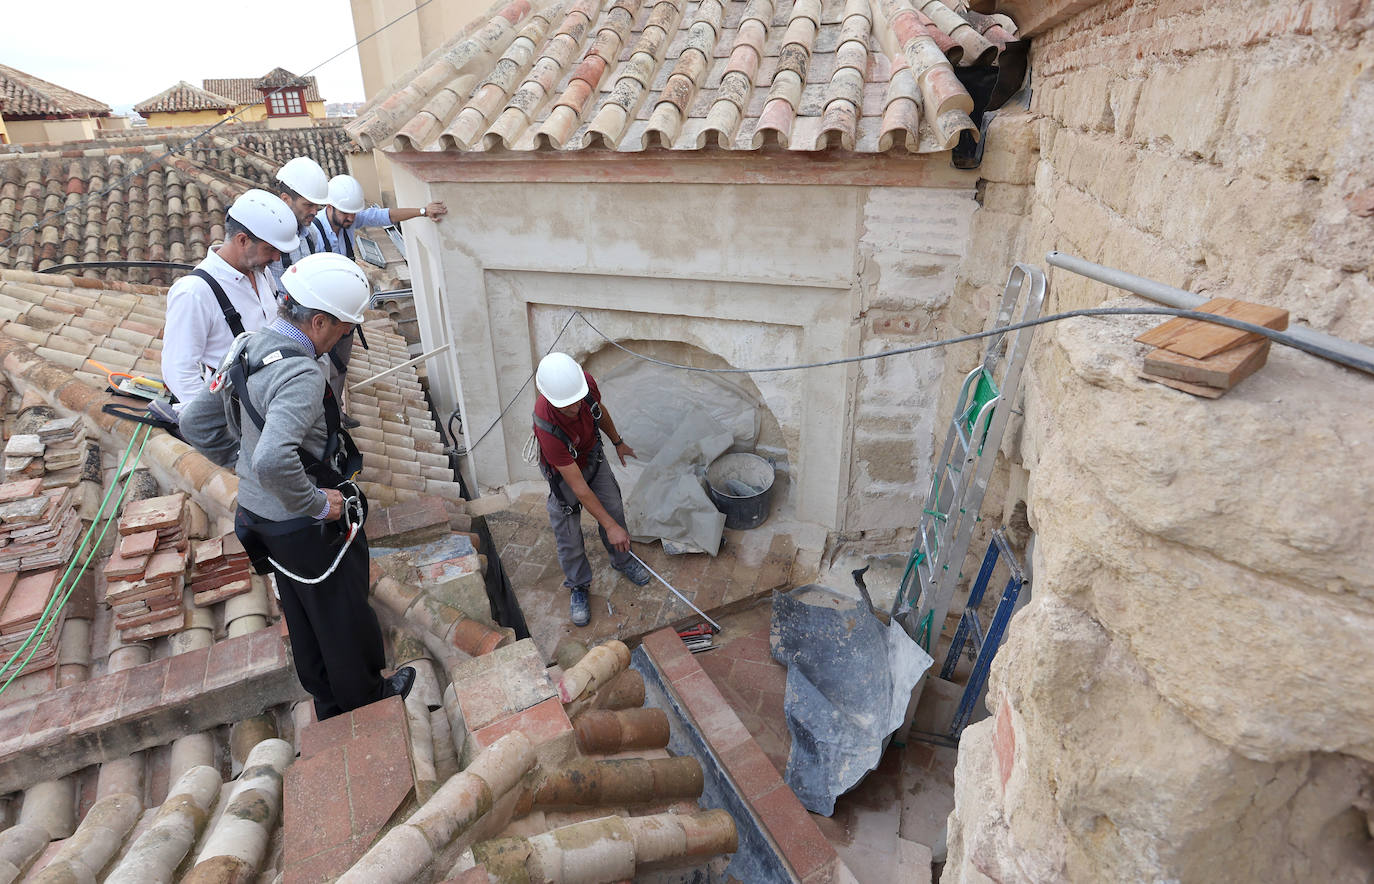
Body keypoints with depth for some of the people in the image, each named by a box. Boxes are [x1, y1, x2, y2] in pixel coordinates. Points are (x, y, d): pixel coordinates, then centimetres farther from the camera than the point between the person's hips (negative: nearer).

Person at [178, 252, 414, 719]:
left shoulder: (245, 349, -1)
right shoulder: (301, 373, -31)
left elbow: (194, 422, 9)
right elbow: (274, 460, -43)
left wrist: (241, 462, 14)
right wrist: (316, 503, -28)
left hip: (258, 514, 9)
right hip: (308, 526, -9)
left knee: (303, 617, 25)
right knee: (342, 618, 15)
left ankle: (328, 703, 46)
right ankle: (364, 699, 39)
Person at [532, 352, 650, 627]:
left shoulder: (585, 382, -30)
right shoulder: (548, 427, -44)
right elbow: (578, 487, -36)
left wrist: (617, 442, 13)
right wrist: (610, 527, -30)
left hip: (593, 454, 5)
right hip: (562, 470, -5)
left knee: (613, 508, 17)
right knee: (568, 534, 5)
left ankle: (622, 560, 43)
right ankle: (578, 586, 31)